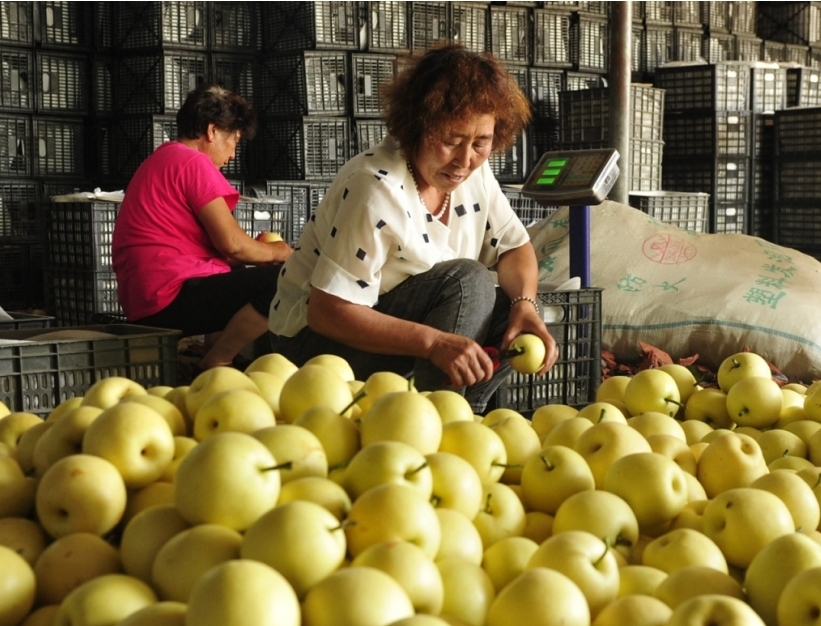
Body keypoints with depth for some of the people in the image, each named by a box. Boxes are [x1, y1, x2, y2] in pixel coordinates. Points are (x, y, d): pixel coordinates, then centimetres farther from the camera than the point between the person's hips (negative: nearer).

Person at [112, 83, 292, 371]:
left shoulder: (160, 162, 24)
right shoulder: (193, 162, -8)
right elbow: (231, 243, -12)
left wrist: (258, 250, 16)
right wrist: (274, 251, 6)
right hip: (172, 295, -11)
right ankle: (215, 364, -10)